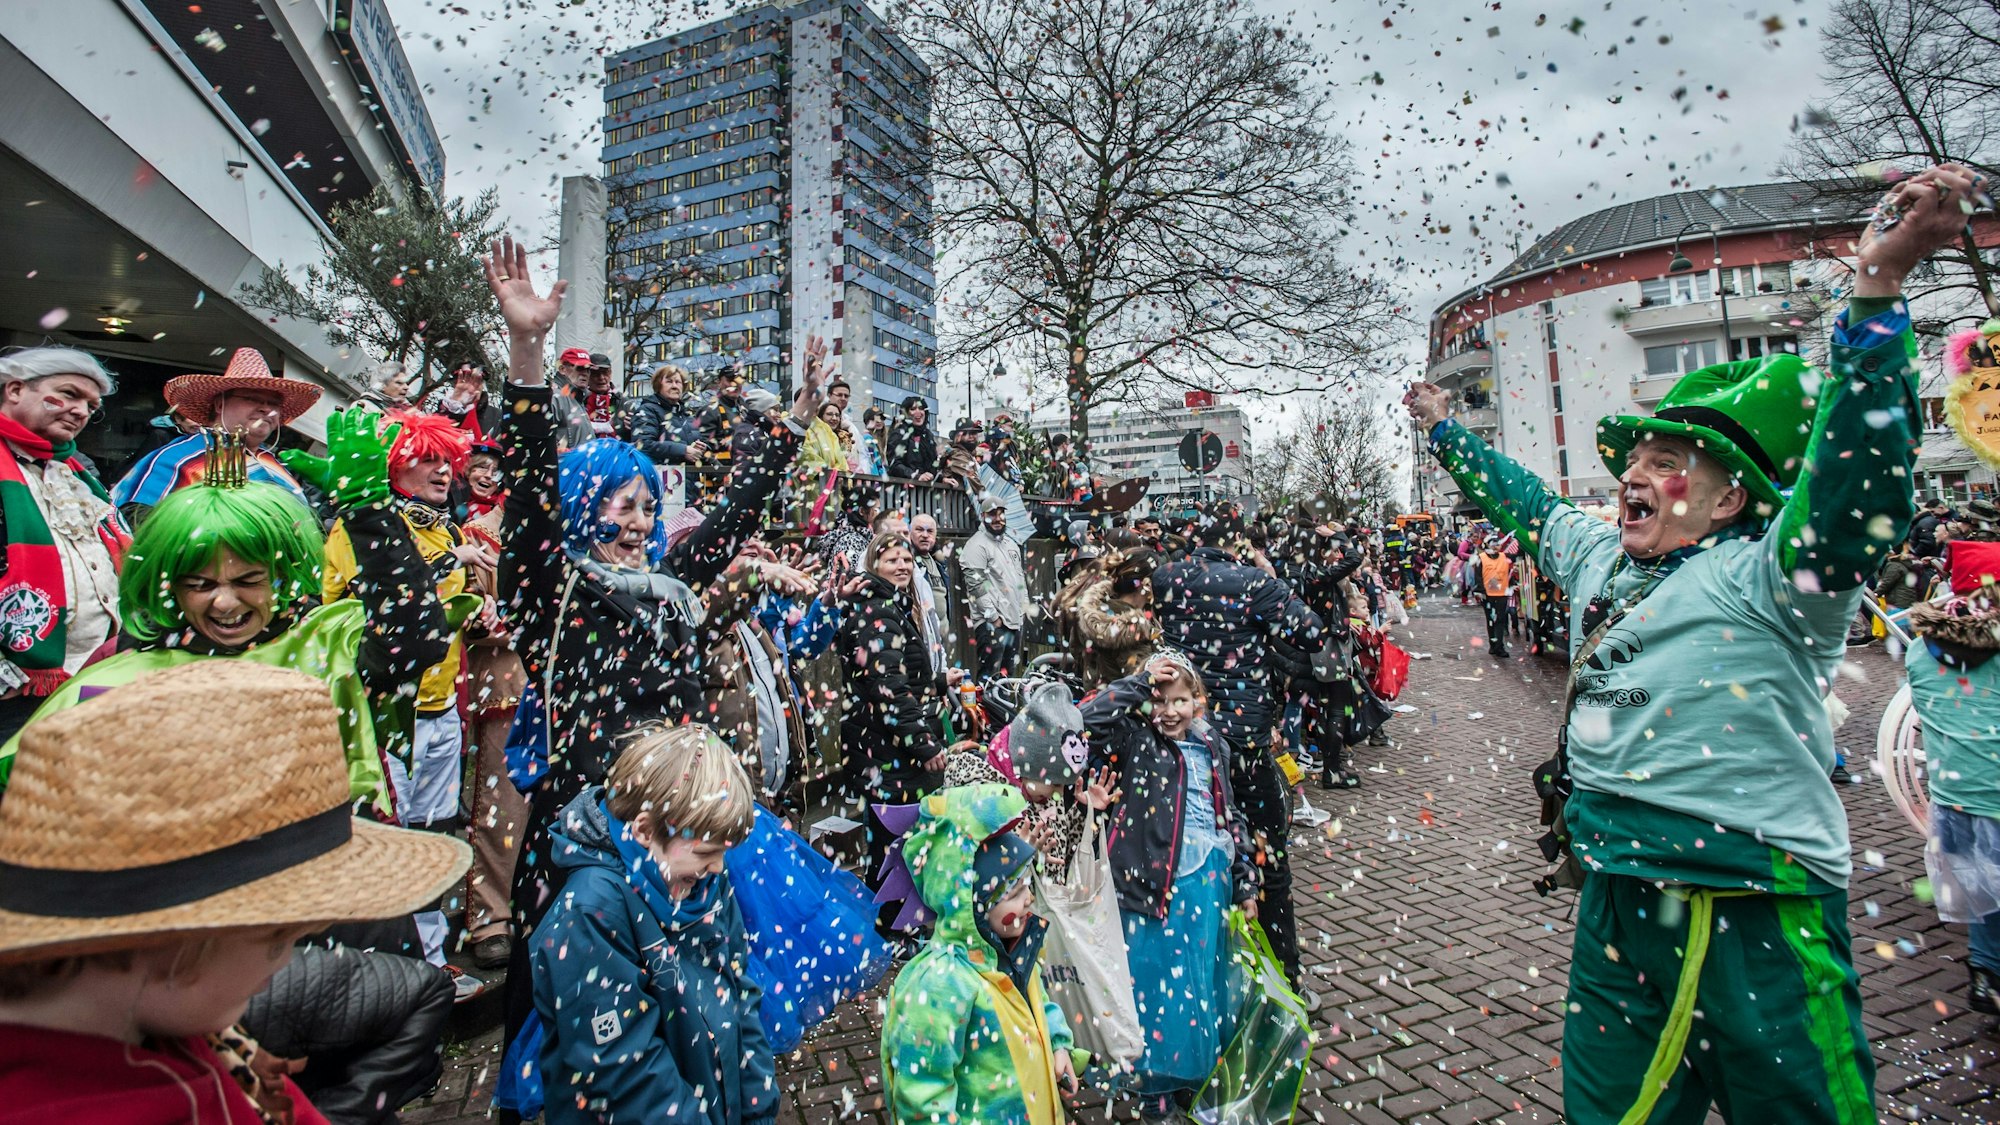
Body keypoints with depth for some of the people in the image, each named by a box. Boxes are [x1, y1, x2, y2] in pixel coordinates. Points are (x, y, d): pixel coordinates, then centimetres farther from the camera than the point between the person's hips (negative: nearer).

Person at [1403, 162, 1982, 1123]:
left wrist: (1877, 287, -38)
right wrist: (1445, 431, 35)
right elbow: (1524, 502, 25)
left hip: (1756, 925, -6)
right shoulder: (1598, 559, 9)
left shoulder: (1767, 575, -12)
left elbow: (1856, 478, -30)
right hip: (1617, 904, 7)